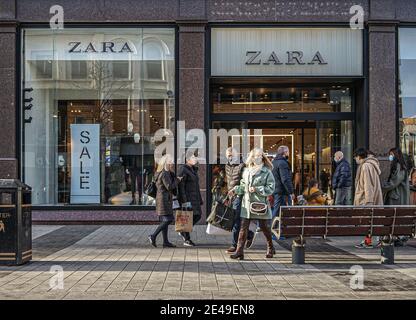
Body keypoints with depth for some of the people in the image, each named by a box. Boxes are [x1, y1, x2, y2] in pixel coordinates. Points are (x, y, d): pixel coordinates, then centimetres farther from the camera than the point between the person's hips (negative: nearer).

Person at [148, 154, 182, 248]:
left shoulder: (168, 173, 17)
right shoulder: (164, 174, -14)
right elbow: (169, 186, -20)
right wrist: (177, 180, -7)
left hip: (164, 199, 10)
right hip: (164, 199, -10)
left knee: (165, 220, 8)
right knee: (167, 220, -10)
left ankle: (165, 242, 10)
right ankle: (153, 236, -10)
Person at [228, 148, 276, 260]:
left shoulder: (267, 172, -4)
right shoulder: (246, 171, 10)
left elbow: (270, 188, -8)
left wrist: (257, 189, -16)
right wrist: (236, 189, 0)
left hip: (261, 204, -3)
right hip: (247, 204, 3)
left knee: (265, 227, 10)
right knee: (243, 228, -1)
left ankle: (270, 249, 31)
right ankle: (239, 251, 0)